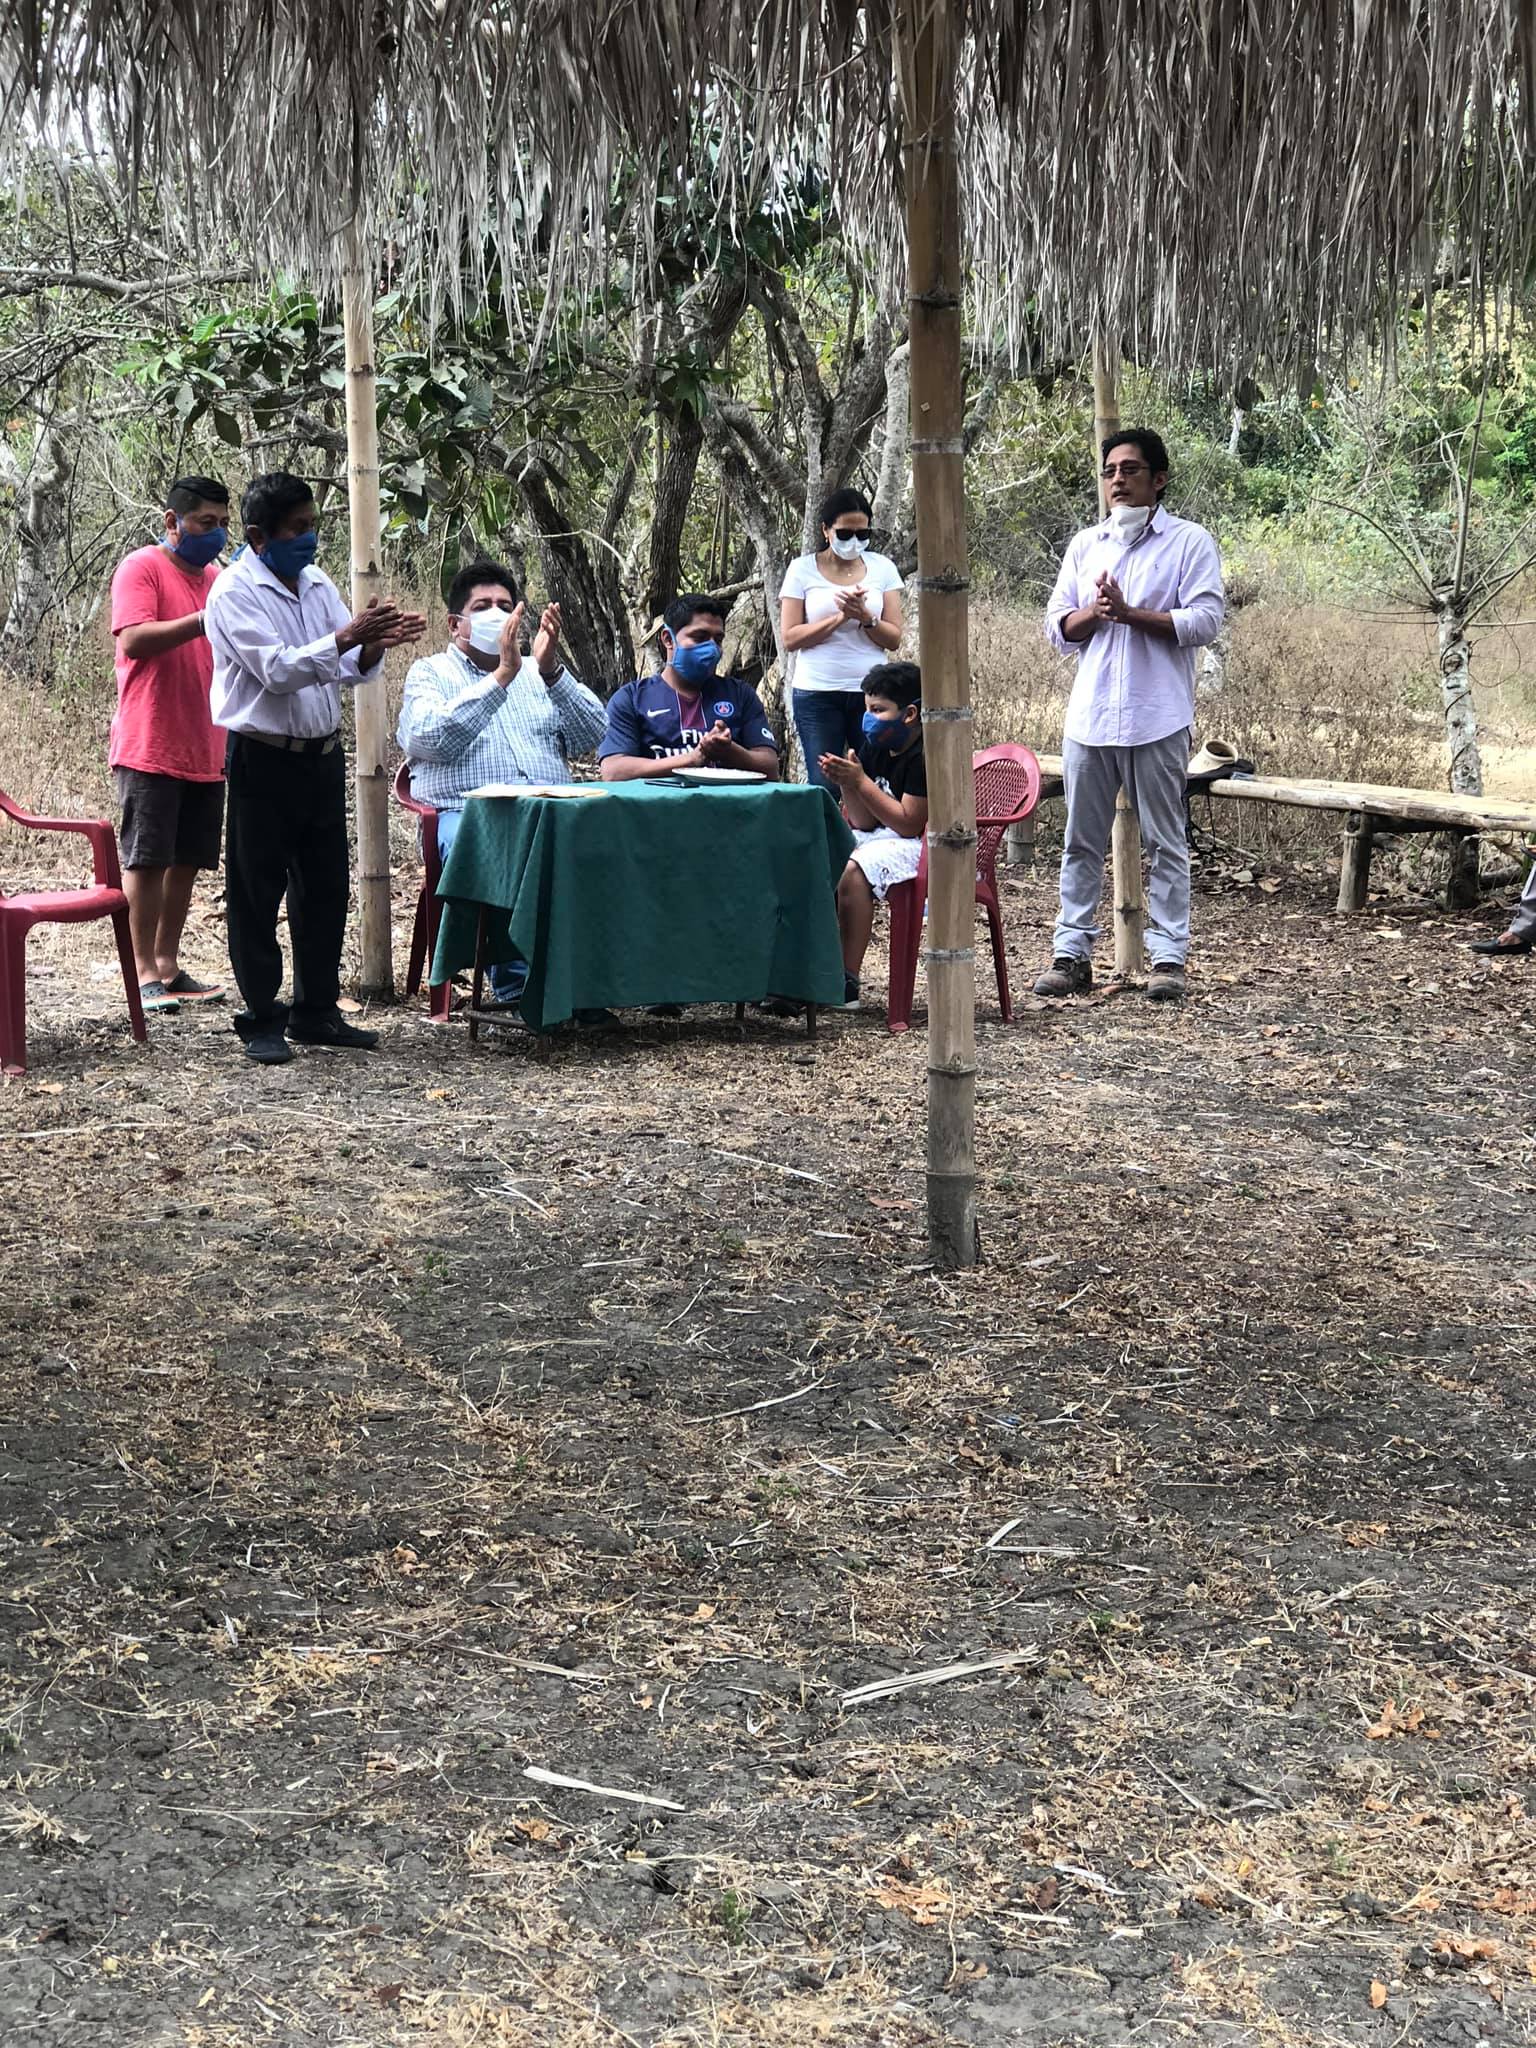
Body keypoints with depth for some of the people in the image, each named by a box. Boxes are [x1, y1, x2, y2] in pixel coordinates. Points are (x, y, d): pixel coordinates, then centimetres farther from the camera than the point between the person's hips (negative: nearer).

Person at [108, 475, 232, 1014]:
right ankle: (146, 975, 1)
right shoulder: (141, 568, -6)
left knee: (187, 862, 8)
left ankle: (168, 967, 16)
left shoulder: (215, 578, 15)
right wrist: (206, 619, -27)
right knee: (147, 860, -3)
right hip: (150, 746, -7)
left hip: (204, 751, 7)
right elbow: (134, 640, -21)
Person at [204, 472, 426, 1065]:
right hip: (264, 763, -7)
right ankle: (262, 1021, 8)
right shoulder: (235, 593, -11)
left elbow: (350, 669, 8)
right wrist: (346, 637, -29)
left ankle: (316, 1011, 22)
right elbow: (276, 670, -22)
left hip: (322, 755, 7)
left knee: (324, 888, 12)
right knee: (257, 895, 1)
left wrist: (374, 645, -13)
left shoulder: (317, 584, 10)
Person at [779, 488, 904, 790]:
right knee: (824, 787, -5)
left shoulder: (882, 568, 8)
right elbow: (790, 638, -3)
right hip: (817, 696, -1)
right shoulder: (803, 569, 3)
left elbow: (893, 639, 5)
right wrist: (840, 617, -12)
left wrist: (864, 616, -13)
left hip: (871, 694, 1)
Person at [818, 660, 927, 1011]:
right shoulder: (875, 748, 9)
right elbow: (865, 823, 9)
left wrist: (861, 781, -20)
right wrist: (845, 783, -9)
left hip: (922, 847, -10)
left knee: (853, 870, -31)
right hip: (878, 838, 10)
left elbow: (909, 824, -22)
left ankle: (848, 982, -27)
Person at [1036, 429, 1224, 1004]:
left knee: (1165, 843, 1)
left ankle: (1168, 957, 5)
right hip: (1089, 715, 5)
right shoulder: (1085, 545, 15)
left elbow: (1206, 620, -10)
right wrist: (1093, 612, -9)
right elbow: (1057, 629, 12)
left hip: (1157, 719, -4)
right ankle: (1072, 953, 12)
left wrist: (1130, 613, -16)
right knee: (1082, 842, 6)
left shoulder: (1189, 542, 1)